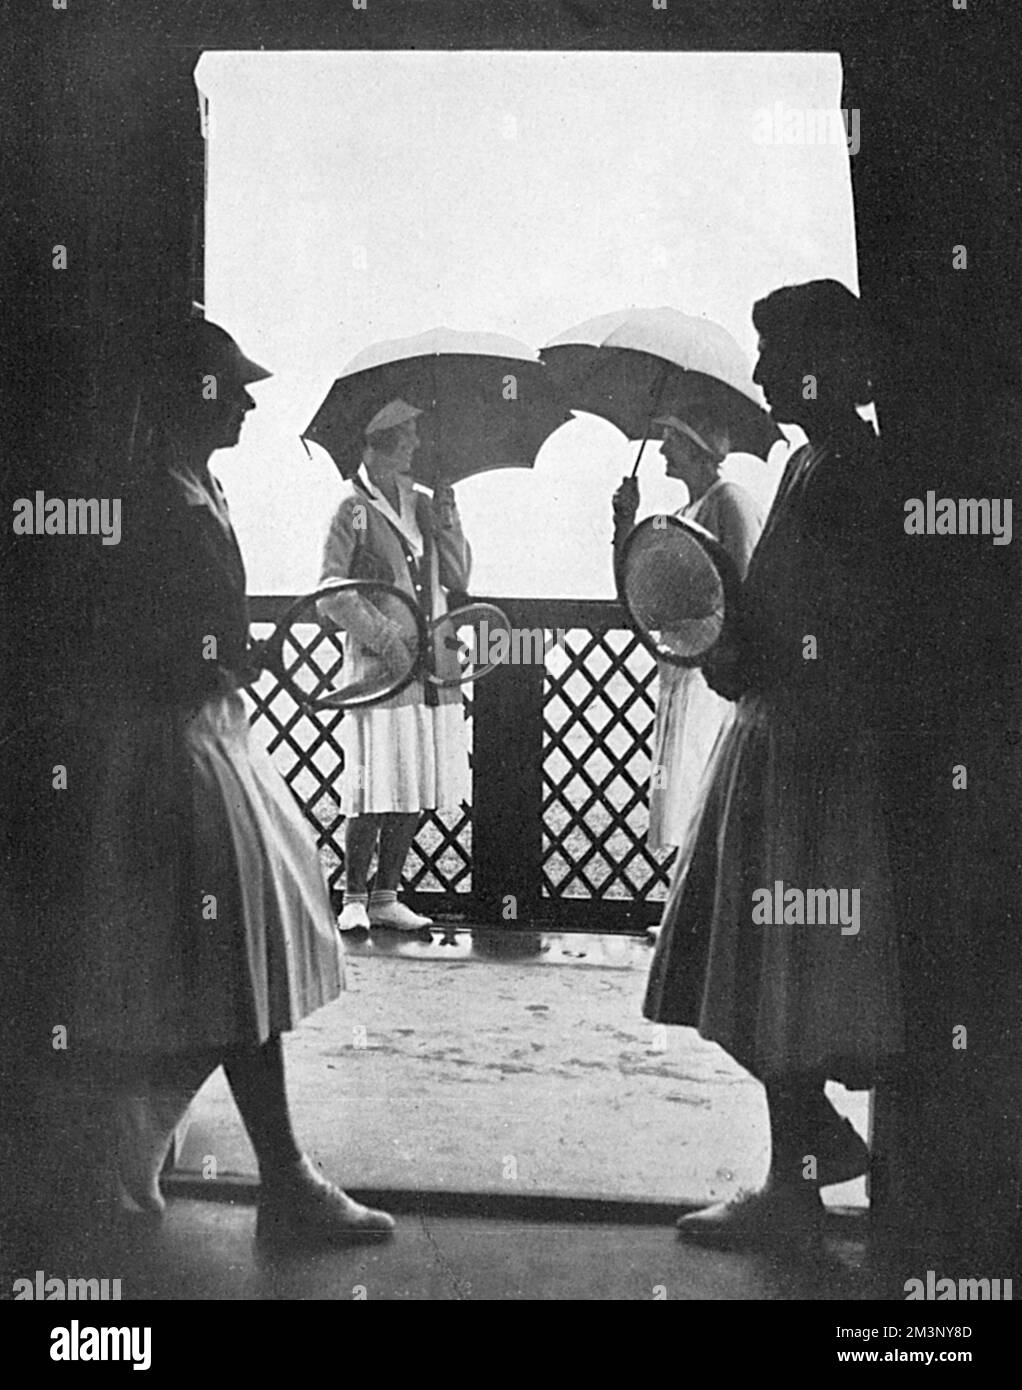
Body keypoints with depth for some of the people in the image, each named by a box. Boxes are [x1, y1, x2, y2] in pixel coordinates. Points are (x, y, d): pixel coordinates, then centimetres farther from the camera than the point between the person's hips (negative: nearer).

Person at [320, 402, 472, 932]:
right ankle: (354, 899, 7)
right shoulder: (354, 508, -2)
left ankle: (386, 897, 18)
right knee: (376, 789, -6)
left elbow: (459, 579, 11)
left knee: (415, 788, 8)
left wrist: (446, 520, 0)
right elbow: (330, 587, -7)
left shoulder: (422, 503, 14)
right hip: (381, 667, -6)